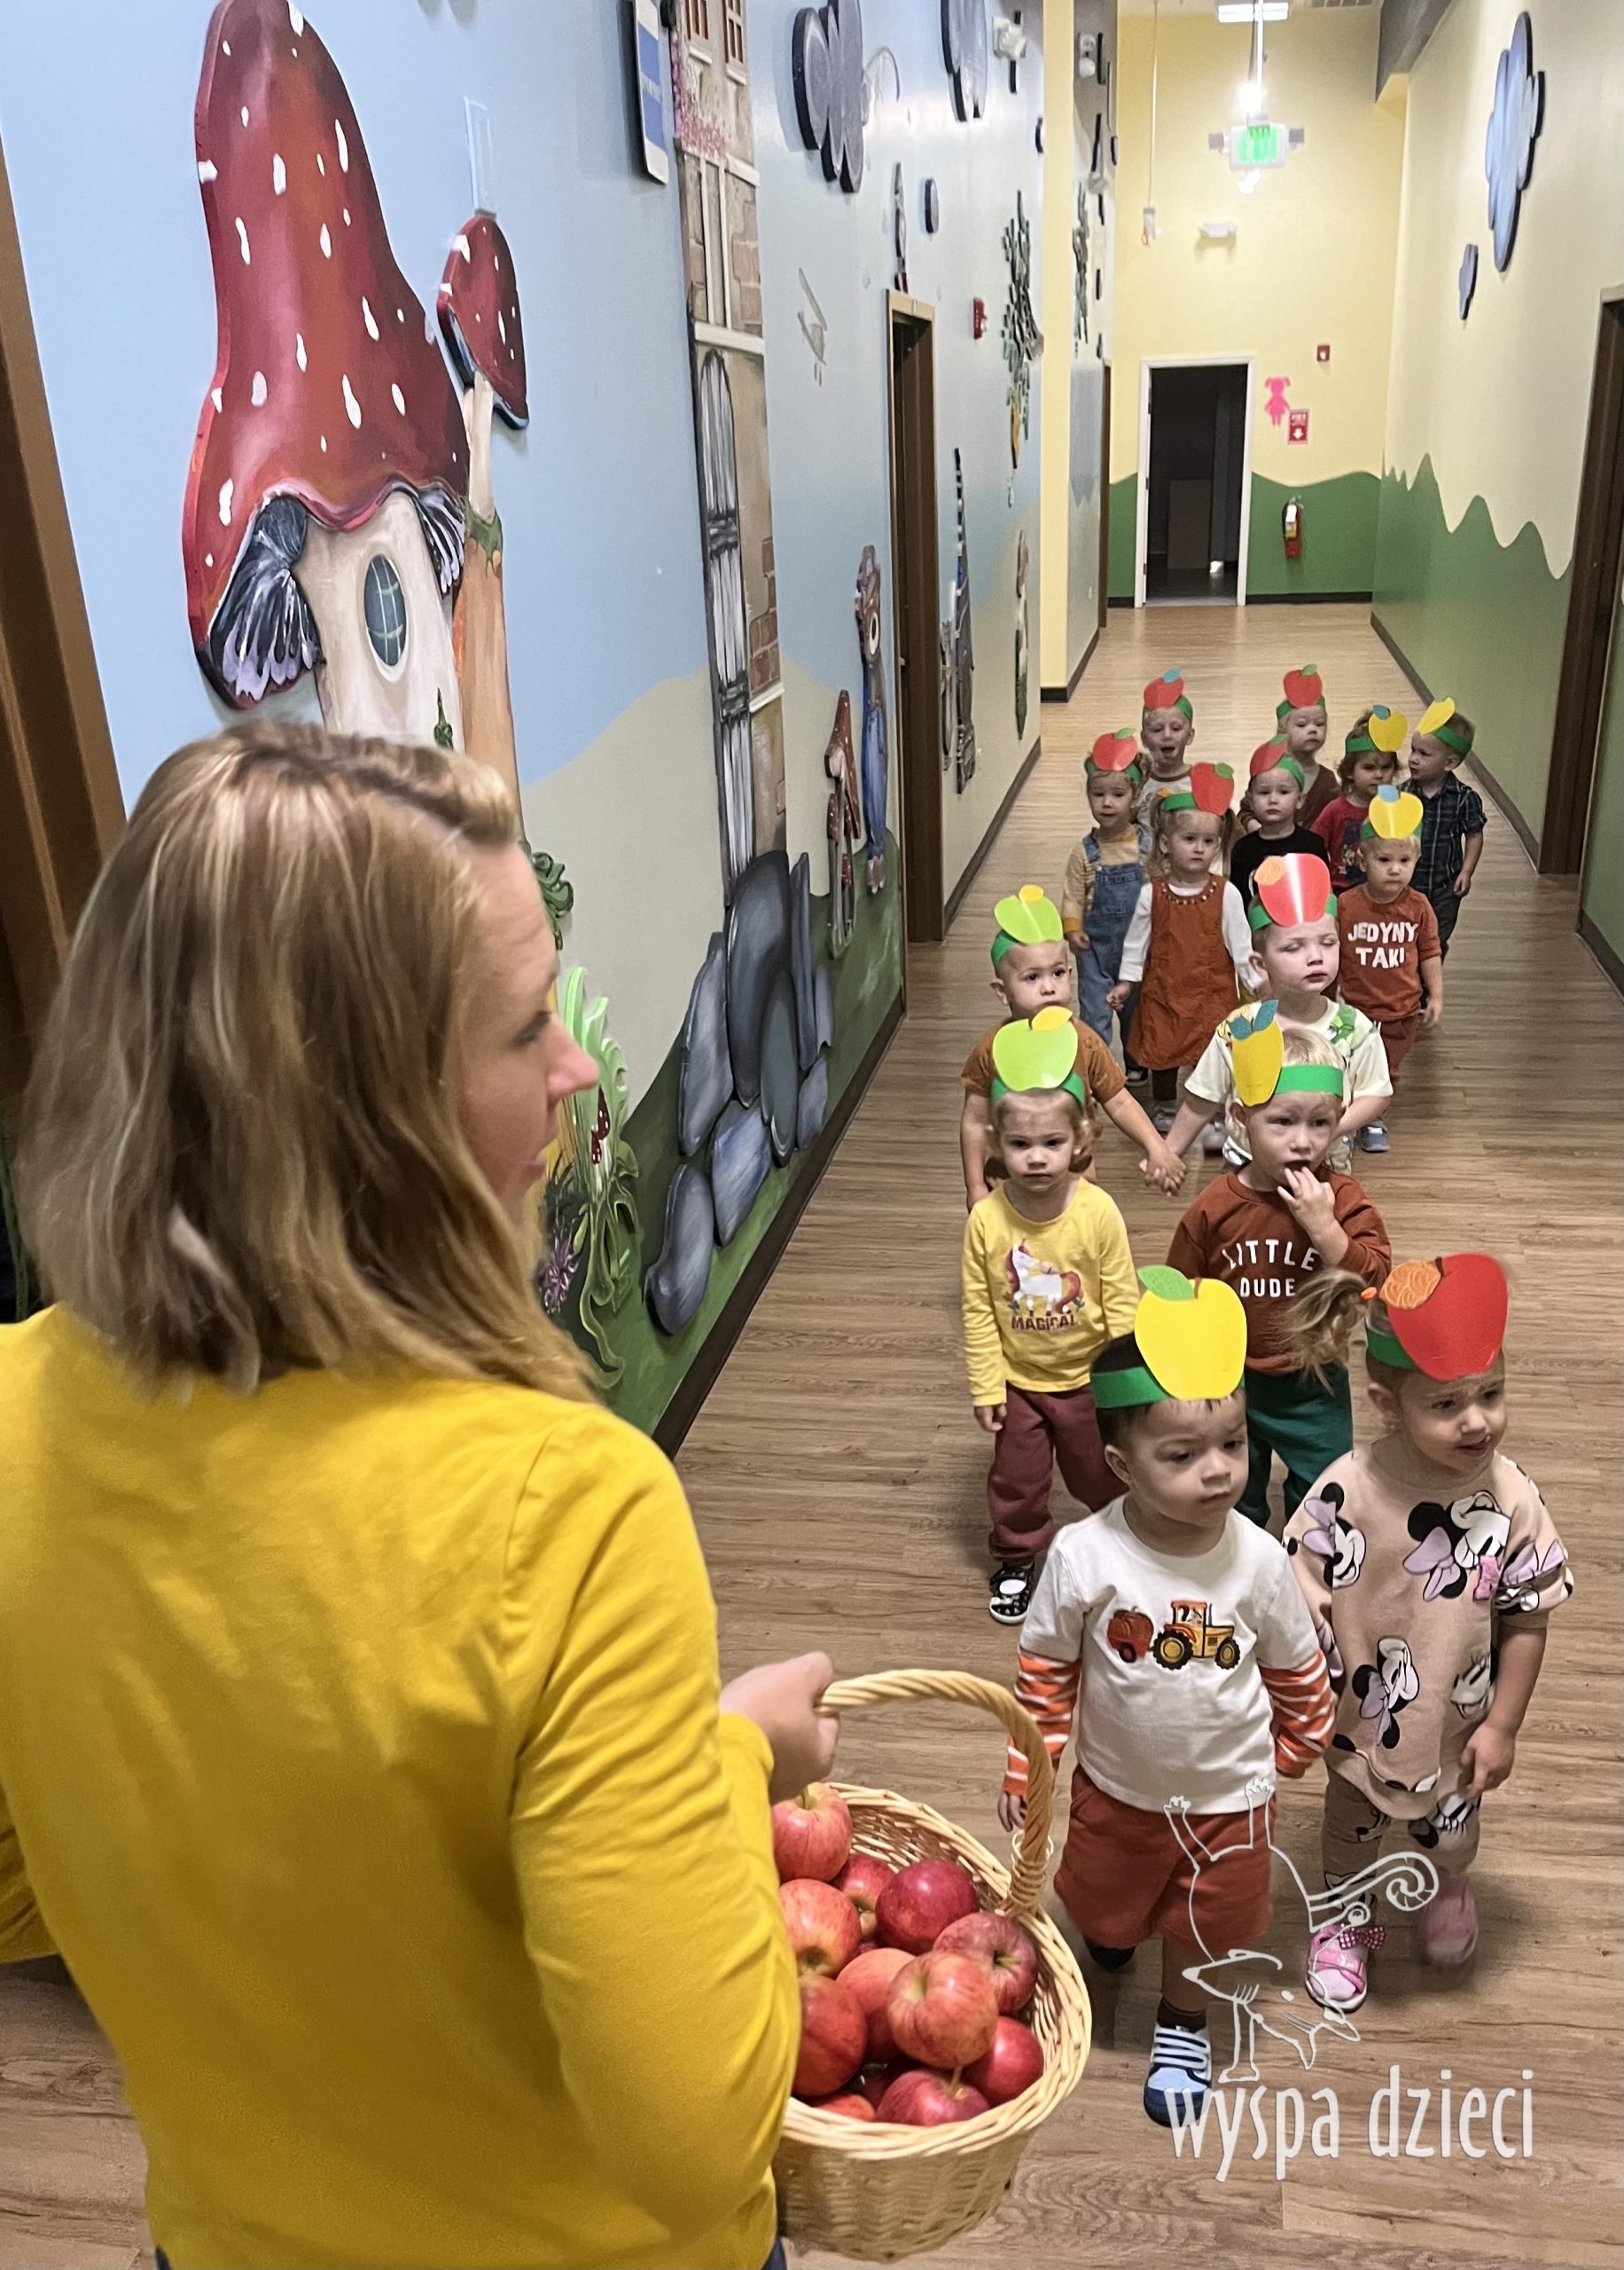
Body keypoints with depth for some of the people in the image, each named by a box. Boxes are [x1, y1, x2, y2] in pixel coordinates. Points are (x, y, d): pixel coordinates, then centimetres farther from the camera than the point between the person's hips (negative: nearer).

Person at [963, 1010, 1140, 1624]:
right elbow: (978, 1311, -10)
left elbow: (1120, 1301, -11)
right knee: (1016, 1479, 16)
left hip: (1088, 1376, -1)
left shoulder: (1099, 1212, -21)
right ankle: (1015, 1560, 41)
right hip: (1017, 1380, 1)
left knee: (1102, 1474, 18)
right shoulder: (986, 1218, -19)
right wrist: (986, 1387, -8)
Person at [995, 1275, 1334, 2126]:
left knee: (1203, 1925, 22)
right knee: (1101, 1905, 26)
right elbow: (1045, 1669, -11)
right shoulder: (1083, 1556, -27)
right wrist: (1026, 1767, -5)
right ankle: (1110, 1939, 62)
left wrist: (1294, 1748, 9)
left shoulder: (1258, 1561, -23)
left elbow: (1298, 1670, -3)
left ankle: (1181, 2022, 53)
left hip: (1228, 1795, 0)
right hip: (1115, 1787, 0)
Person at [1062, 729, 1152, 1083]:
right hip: (1096, 944, -1)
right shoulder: (1084, 852, -7)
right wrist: (1072, 929, -16)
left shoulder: (1148, 845, -7)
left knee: (1137, 1008, 17)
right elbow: (1073, 896, -4)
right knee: (1094, 1013, 0)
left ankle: (1135, 1065, 36)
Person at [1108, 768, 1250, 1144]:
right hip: (1163, 991, 2)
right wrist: (1126, 981, 4)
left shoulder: (1226, 894, -8)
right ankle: (1165, 1113, 33)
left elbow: (1240, 943, -2)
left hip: (1213, 992, -1)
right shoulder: (1151, 894, -5)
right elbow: (1136, 941, 3)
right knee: (1161, 1055, 13)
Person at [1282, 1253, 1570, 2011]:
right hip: (1360, 1721, -1)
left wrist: (1502, 1726, -7)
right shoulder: (1345, 1493, -29)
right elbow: (1302, 1612, -18)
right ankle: (1343, 1920, 56)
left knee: (1447, 1834, 28)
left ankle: (1448, 1889, 63)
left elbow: (1527, 1619, -11)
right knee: (1352, 1826, 26)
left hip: (1457, 1726, 2)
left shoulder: (1511, 1499, -23)